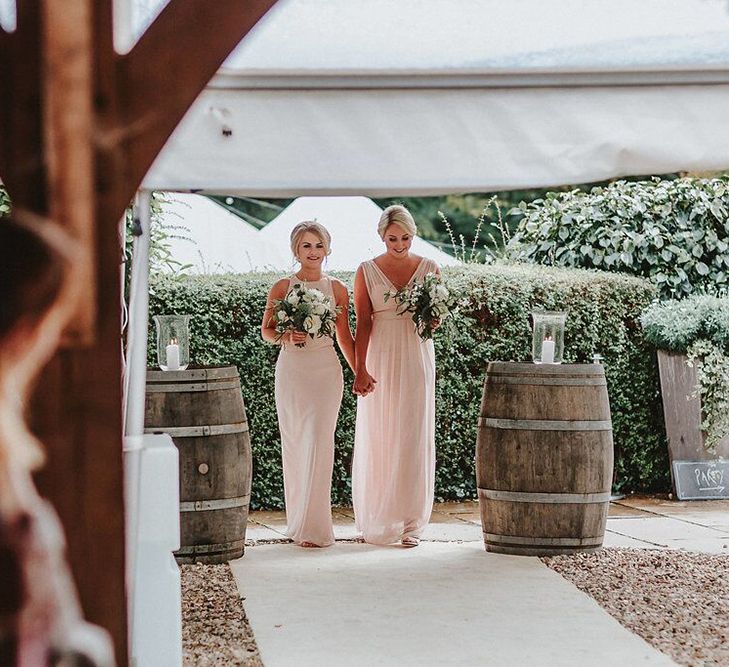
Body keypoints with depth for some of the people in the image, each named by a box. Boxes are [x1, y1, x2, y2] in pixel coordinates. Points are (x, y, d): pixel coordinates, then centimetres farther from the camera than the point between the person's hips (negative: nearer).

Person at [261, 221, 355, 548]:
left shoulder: (336, 289, 7)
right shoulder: (282, 288, 4)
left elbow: (344, 336, 12)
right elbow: (266, 330, 6)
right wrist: (286, 337, -14)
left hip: (325, 368, 0)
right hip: (291, 367, 0)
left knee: (319, 441, -9)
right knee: (294, 443, 4)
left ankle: (315, 526, -9)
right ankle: (298, 522, 14)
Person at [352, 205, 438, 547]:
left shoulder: (430, 269, 5)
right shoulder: (367, 272, 2)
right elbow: (363, 324, -2)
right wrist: (360, 369, -10)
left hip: (417, 359, 0)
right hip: (380, 360, 0)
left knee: (414, 438, -2)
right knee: (377, 438, 2)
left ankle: (410, 522, 2)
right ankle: (378, 521, 13)